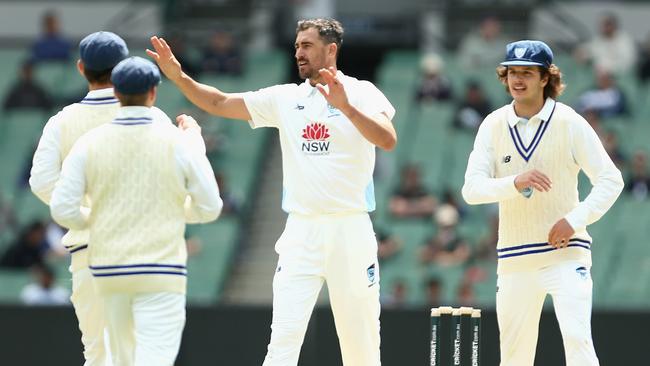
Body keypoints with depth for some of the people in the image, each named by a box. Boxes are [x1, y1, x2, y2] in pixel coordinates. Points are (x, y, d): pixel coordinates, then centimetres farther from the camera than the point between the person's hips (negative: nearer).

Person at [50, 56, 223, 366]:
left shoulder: (89, 143, -1)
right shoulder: (178, 142, -5)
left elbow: (63, 209, -6)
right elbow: (209, 208, 1)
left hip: (108, 271, 3)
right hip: (160, 273, -3)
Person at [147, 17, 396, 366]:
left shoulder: (361, 93, -3)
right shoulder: (286, 98, 10)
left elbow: (388, 141, -20)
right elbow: (220, 103, 8)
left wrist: (346, 106, -34)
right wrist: (178, 77, -8)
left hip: (349, 231, -3)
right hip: (301, 232, 3)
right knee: (284, 337, -9)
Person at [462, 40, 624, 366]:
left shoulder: (569, 123, -5)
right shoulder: (493, 126, 2)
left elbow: (611, 180, -5)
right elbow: (471, 189, -7)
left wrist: (576, 218, -19)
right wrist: (515, 182, -26)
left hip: (566, 252, -3)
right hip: (514, 260, 3)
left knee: (577, 340, -19)